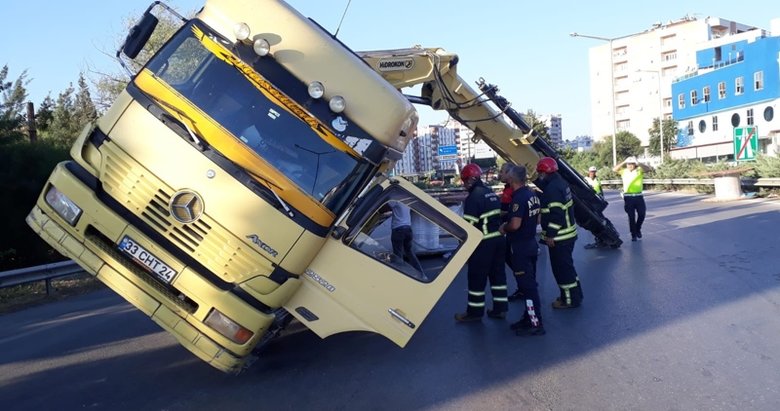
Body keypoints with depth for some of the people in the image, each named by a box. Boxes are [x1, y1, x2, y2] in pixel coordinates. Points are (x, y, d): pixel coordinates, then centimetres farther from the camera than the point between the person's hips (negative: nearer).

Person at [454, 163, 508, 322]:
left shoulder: (473, 197, -15)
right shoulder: (491, 193, 13)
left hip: (484, 243, -9)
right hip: (499, 238, 9)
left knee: (477, 277, 1)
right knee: (498, 274, 14)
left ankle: (475, 311, 9)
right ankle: (500, 309, 21)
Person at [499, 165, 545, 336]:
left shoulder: (518, 198, -21)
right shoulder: (532, 195, 8)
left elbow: (515, 224, -27)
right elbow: (537, 219, 16)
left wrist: (503, 228, -9)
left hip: (520, 247, -10)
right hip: (531, 243, 10)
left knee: (526, 285, -4)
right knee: (530, 283, 17)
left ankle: (535, 324, 1)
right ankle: (529, 317, 27)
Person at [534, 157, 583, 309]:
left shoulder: (552, 188, -21)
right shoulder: (560, 182, 10)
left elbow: (556, 214, -26)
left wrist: (551, 234, -21)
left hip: (559, 237, -10)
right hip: (567, 234, 10)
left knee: (561, 268, -1)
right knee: (566, 265, 20)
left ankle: (570, 299, 8)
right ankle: (575, 295, 30)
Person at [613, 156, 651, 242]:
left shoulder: (639, 170, 3)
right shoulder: (624, 171, 4)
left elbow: (648, 168, -14)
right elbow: (614, 169, -10)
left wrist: (638, 164, -27)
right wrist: (623, 163, -17)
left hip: (638, 196, 1)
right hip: (628, 197, -1)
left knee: (642, 214, 3)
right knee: (631, 217, 4)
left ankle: (638, 229, 29)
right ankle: (633, 235, 12)